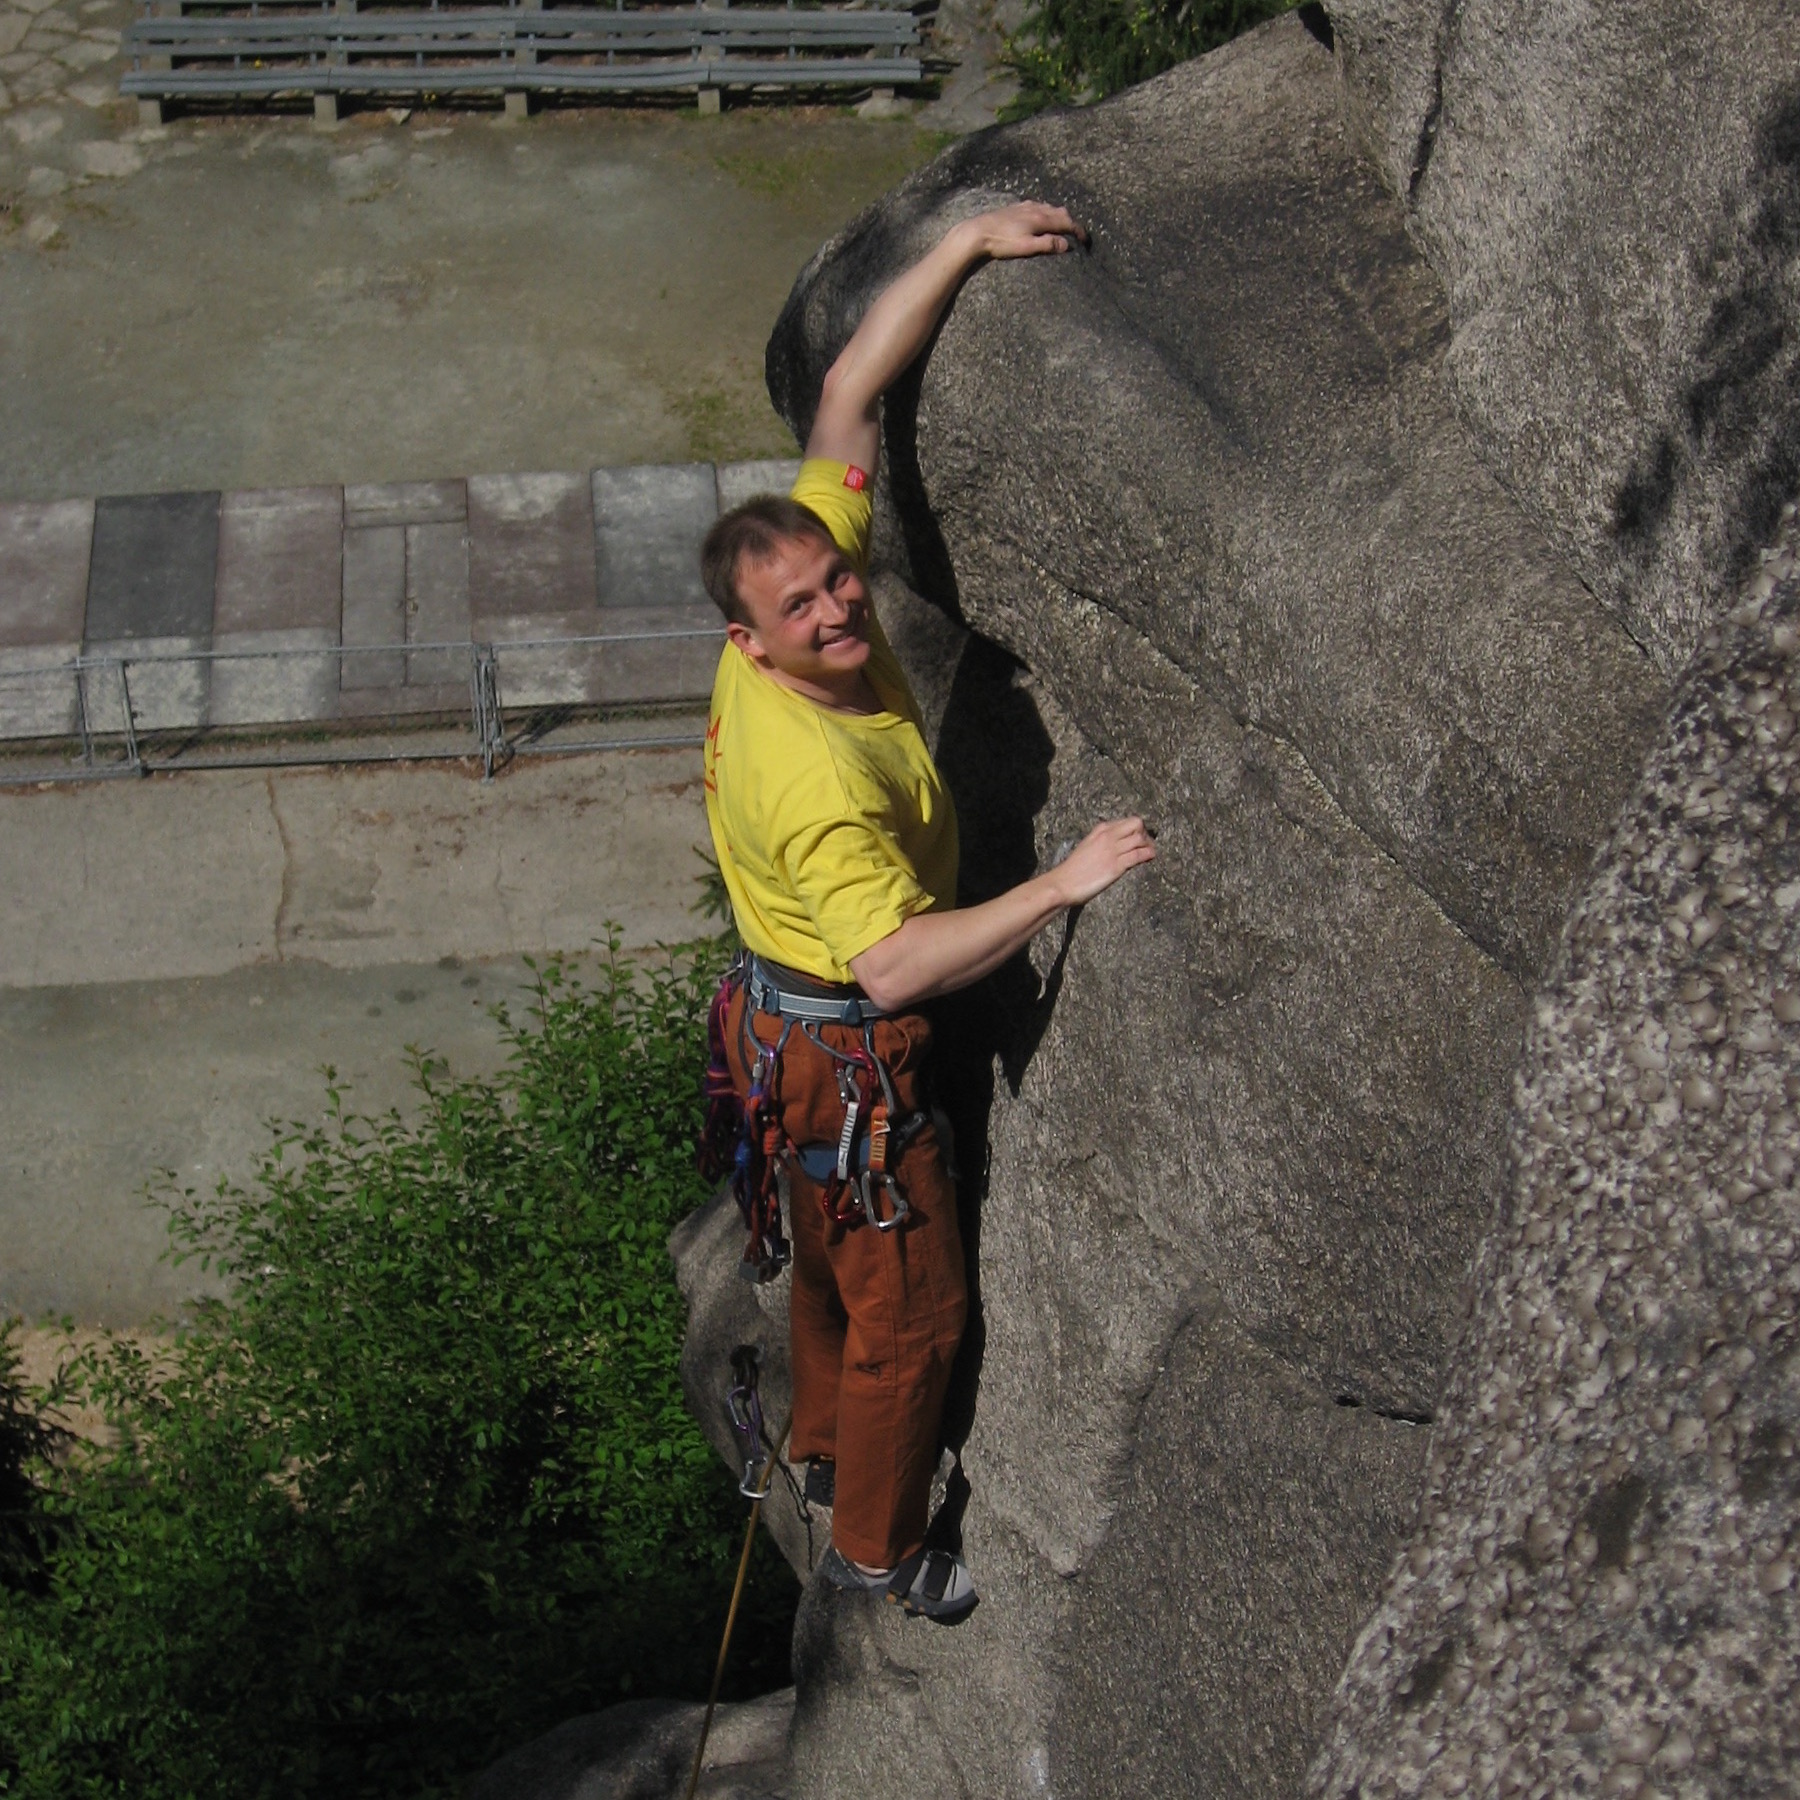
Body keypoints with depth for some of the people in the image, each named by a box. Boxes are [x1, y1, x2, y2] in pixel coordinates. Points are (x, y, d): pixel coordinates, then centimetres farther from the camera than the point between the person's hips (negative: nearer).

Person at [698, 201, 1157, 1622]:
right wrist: (1062, 887, -42)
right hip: (848, 1063, -9)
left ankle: (826, 1441, 55)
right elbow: (893, 966, -42)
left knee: (831, 1259, 30)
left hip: (786, 1022, 9)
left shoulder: (817, 541, -13)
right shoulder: (818, 780, -37)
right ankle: (875, 1547, 31)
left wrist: (968, 246, -14)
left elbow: (850, 393, -9)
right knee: (910, 1307, 11)